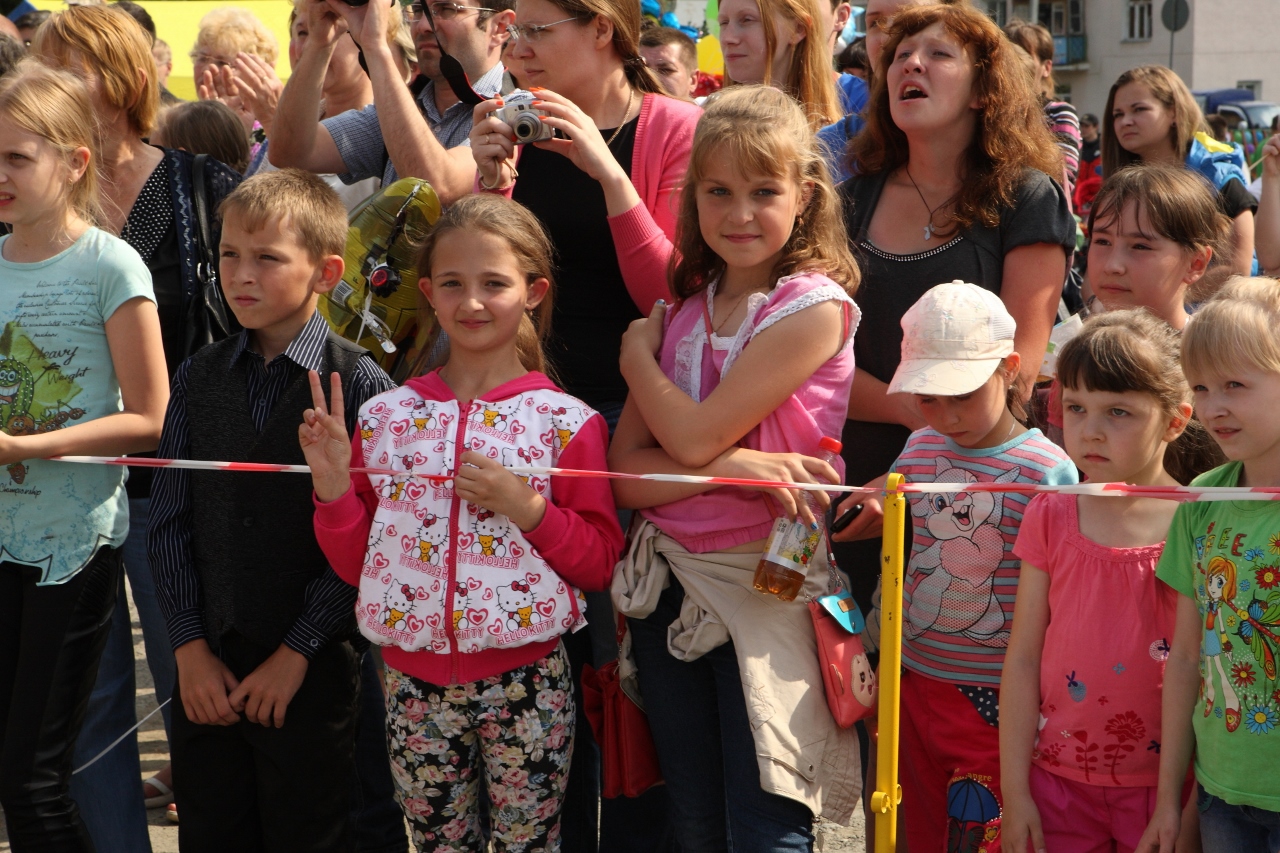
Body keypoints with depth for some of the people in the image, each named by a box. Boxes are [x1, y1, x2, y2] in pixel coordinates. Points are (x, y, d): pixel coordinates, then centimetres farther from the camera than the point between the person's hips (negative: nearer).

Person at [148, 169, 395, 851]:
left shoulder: (359, 384, -8)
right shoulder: (198, 377, 6)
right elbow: (169, 520, 6)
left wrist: (296, 653, -12)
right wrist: (189, 645, -2)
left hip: (313, 669, -4)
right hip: (205, 667, 4)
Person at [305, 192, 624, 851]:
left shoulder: (566, 421, -4)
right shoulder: (387, 418, 3)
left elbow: (601, 562, -4)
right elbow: (357, 564, 7)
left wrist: (527, 507, -17)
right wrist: (333, 488, -10)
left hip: (527, 680, -2)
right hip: (415, 682, 2)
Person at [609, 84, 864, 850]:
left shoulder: (814, 309, -11)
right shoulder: (679, 312, 7)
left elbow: (693, 436, -17)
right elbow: (626, 473, -1)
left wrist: (638, 352, 0)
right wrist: (732, 467, -18)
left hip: (763, 581, -6)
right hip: (669, 579, 6)